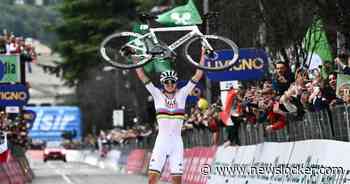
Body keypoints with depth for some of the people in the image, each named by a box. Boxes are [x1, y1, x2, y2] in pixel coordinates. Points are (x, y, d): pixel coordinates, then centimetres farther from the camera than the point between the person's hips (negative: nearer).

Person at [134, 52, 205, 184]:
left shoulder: (182, 94, 7)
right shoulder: (157, 94, 5)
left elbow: (198, 75, 5)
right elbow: (142, 76, 1)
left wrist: (202, 56, 1)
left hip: (176, 142, 1)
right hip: (161, 141, -1)